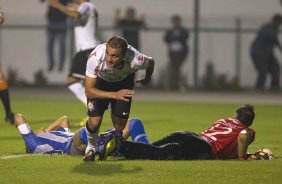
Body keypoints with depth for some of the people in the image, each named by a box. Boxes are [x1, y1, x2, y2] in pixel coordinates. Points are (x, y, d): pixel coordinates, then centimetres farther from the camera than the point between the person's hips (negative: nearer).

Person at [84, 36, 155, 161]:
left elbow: (151, 62, -11)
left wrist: (147, 79, 11)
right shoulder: (95, 58, -43)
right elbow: (89, 91, -35)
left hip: (124, 82, 1)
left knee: (120, 126, -6)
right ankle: (91, 148, 19)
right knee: (94, 122, -15)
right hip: (101, 80, -1)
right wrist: (114, 95, -48)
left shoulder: (135, 60, -39)